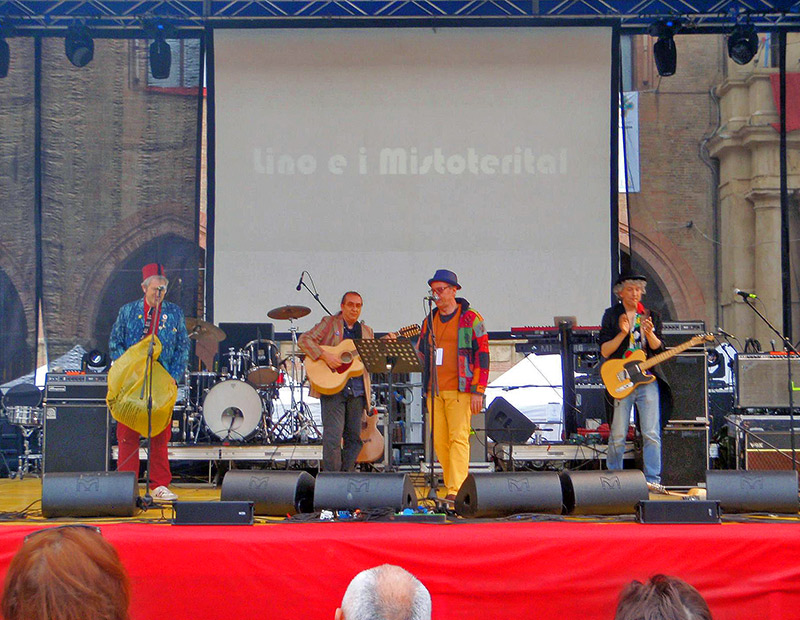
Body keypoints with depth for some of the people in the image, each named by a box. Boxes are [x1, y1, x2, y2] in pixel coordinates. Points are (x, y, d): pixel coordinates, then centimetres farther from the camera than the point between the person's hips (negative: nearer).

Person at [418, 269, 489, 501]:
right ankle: (453, 485, 13)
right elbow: (421, 354, 24)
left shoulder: (471, 318, 0)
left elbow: (482, 355, -4)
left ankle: (456, 491, -16)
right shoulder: (429, 321, 17)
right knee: (439, 440, 3)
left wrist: (478, 391, -10)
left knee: (458, 438, -12)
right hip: (435, 390, 6)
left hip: (460, 390, -6)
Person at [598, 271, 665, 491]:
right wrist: (622, 334, -16)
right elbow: (604, 351, -2)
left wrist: (649, 334, -15)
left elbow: (658, 349, 4)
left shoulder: (651, 315, 13)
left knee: (652, 434, -4)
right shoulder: (611, 315, 5)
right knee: (618, 436, 0)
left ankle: (652, 479, 1)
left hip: (647, 379, 2)